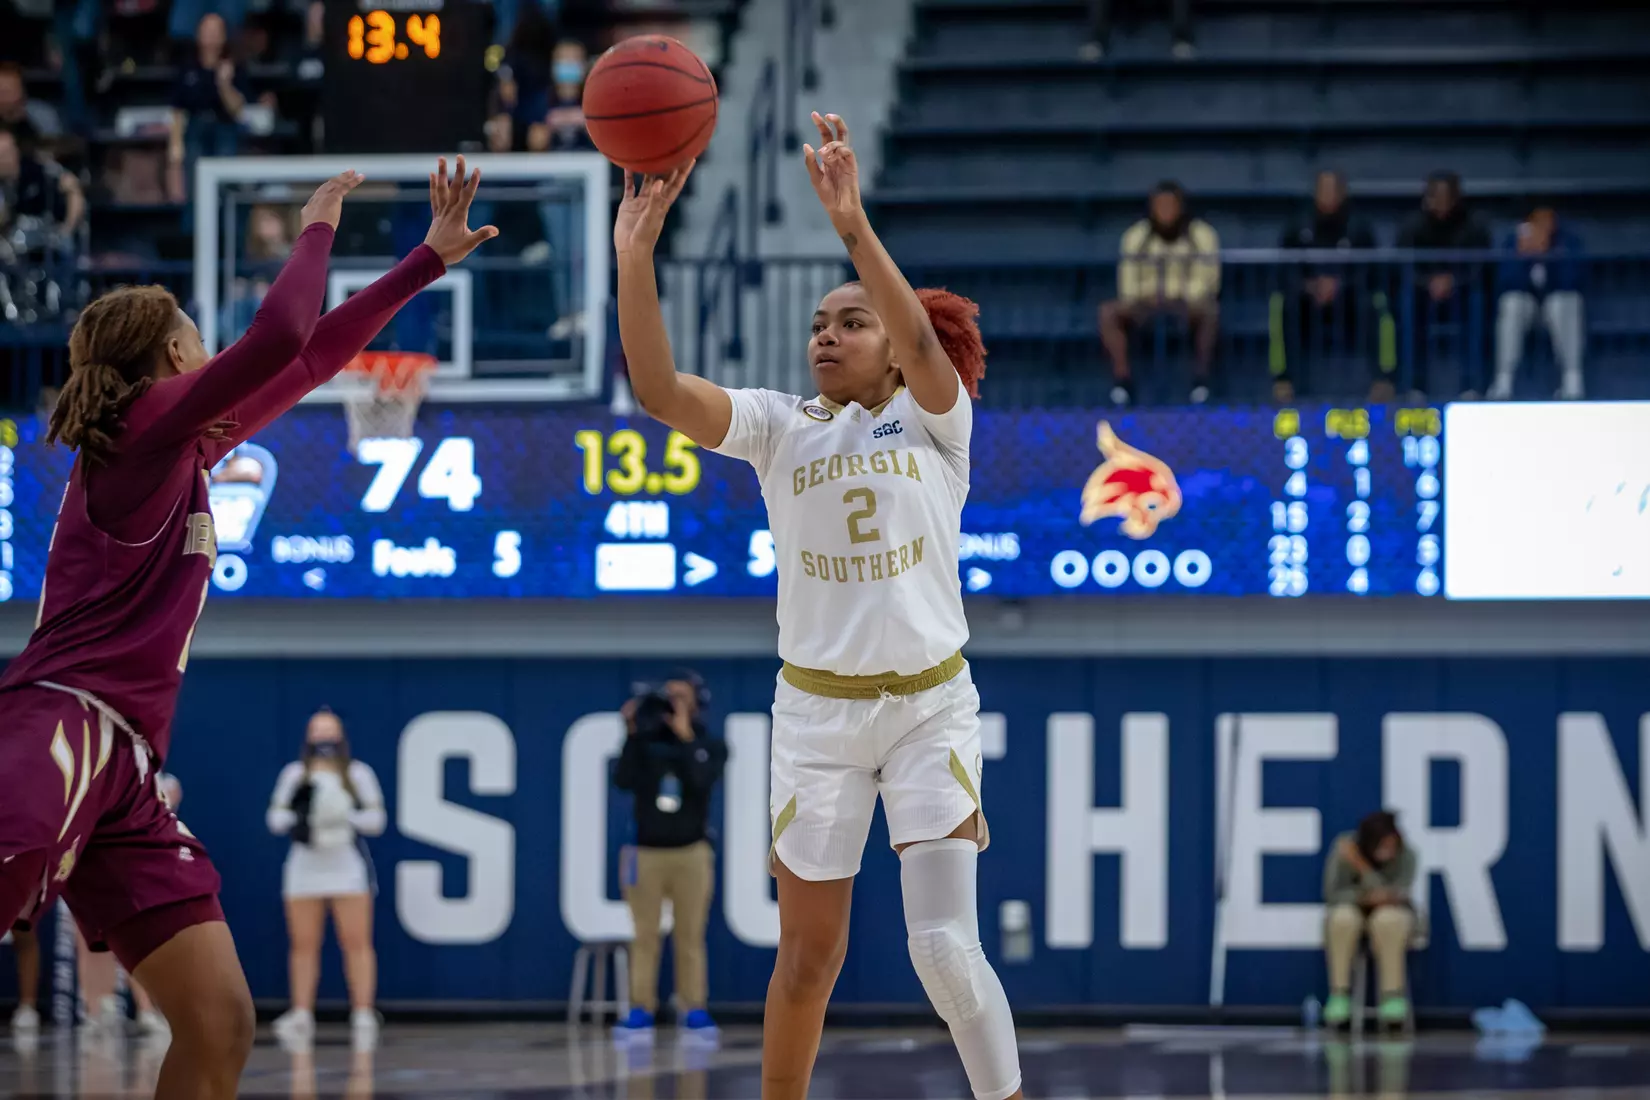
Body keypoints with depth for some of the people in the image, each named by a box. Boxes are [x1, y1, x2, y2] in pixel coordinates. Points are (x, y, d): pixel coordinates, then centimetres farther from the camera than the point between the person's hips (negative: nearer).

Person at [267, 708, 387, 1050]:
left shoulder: (358, 774, 4)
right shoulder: (295, 775, 10)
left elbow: (376, 819, 0)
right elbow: (275, 818, 8)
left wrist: (345, 816, -17)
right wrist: (297, 819, -13)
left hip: (348, 865, -2)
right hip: (305, 865, 2)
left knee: (357, 942, -7)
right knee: (303, 944, 1)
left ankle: (363, 1014, -7)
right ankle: (301, 1015, 8)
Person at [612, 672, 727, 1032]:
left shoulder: (711, 747, 4)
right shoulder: (647, 742, 6)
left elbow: (701, 781, -16)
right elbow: (623, 780, -8)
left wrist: (685, 736, -18)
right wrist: (632, 734, -13)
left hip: (691, 853, -1)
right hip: (647, 852, 1)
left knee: (690, 936, -2)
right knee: (645, 935, -1)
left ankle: (693, 1009, -1)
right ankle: (641, 1009, 0)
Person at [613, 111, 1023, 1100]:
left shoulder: (935, 419, -3)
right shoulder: (781, 427, 1)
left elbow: (921, 338, -25)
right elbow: (661, 389, -14)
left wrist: (854, 224, -36)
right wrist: (636, 258, -26)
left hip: (932, 705, -2)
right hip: (817, 710, 2)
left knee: (945, 943, -12)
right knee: (808, 957, 6)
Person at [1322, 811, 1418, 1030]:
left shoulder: (1405, 856, -19)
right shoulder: (1343, 848, -18)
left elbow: (1394, 895, -28)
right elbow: (1333, 894, -15)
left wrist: (1361, 866, -33)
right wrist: (1366, 896, -26)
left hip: (1393, 915, -1)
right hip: (1351, 909, 1)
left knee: (1385, 919, -39)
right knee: (1343, 918, -37)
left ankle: (1393, 995, -39)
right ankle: (1339, 994, -32)